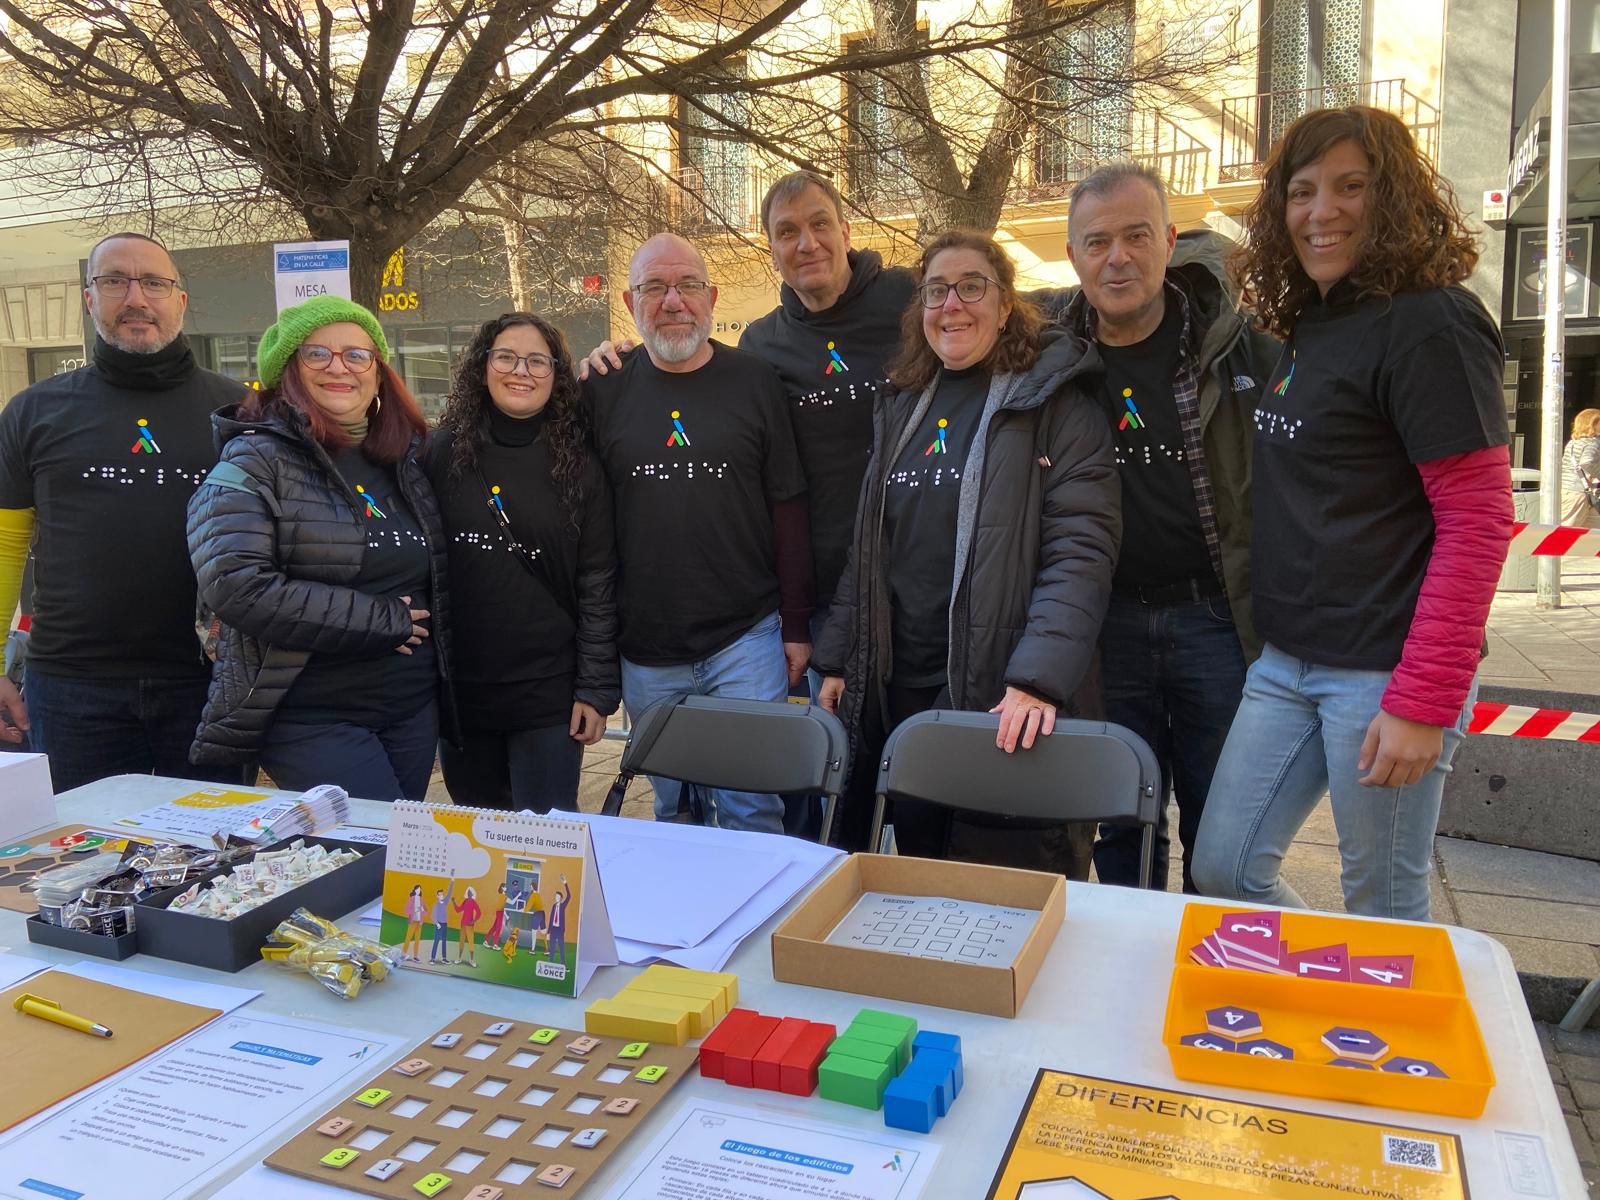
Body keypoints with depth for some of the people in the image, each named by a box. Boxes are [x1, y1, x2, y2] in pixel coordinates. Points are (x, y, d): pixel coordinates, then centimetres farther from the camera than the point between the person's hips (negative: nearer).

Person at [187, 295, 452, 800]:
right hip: (311, 718, -6)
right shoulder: (255, 462, -8)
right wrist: (383, 621, -16)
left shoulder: (405, 459, 11)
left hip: (412, 710, 6)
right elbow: (236, 586, -20)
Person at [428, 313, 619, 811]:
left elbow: (598, 586, -3)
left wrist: (597, 690, -6)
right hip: (459, 688, 2)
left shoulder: (579, 468, -3)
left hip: (549, 693, -2)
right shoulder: (444, 453, 0)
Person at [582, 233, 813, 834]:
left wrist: (796, 625, -1)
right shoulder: (604, 390, 4)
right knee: (673, 809, 14)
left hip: (747, 639, -2)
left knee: (751, 811, 2)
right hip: (645, 651, 2)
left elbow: (787, 508, 1)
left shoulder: (755, 381, 0)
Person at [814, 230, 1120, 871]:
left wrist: (1037, 681, -25)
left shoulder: (1055, 409, -5)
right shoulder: (900, 410, 14)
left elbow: (1080, 555, -14)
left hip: (1012, 704, -5)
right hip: (901, 693, 5)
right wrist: (838, 663, 11)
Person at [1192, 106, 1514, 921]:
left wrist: (1423, 701, -19)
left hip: (1384, 671, -8)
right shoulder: (1309, 327, 12)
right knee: (1220, 871, 10)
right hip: (1288, 662, 8)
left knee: (1384, 907, 6)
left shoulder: (1429, 325, -12)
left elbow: (1477, 522, -16)